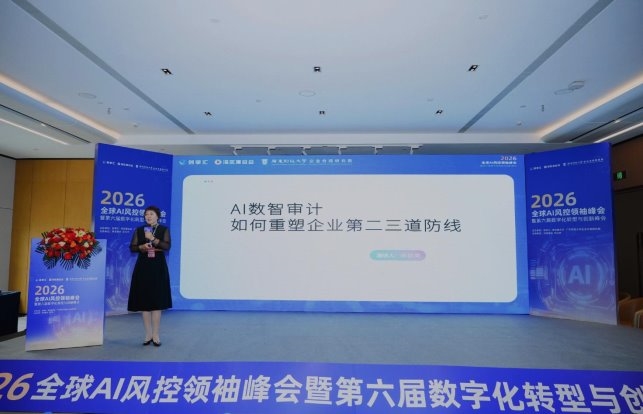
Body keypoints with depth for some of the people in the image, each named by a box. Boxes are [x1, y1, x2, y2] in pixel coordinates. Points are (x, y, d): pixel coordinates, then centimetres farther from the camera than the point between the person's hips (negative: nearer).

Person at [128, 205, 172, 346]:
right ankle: (148, 334, 12)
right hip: (143, 267, 2)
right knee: (144, 299, 2)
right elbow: (132, 247, 6)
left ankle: (156, 335, 4)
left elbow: (167, 246, -10)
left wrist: (153, 238, -17)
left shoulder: (164, 229, 2)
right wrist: (142, 247, -12)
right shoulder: (139, 230, 8)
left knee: (157, 299, -2)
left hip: (158, 267, -2)